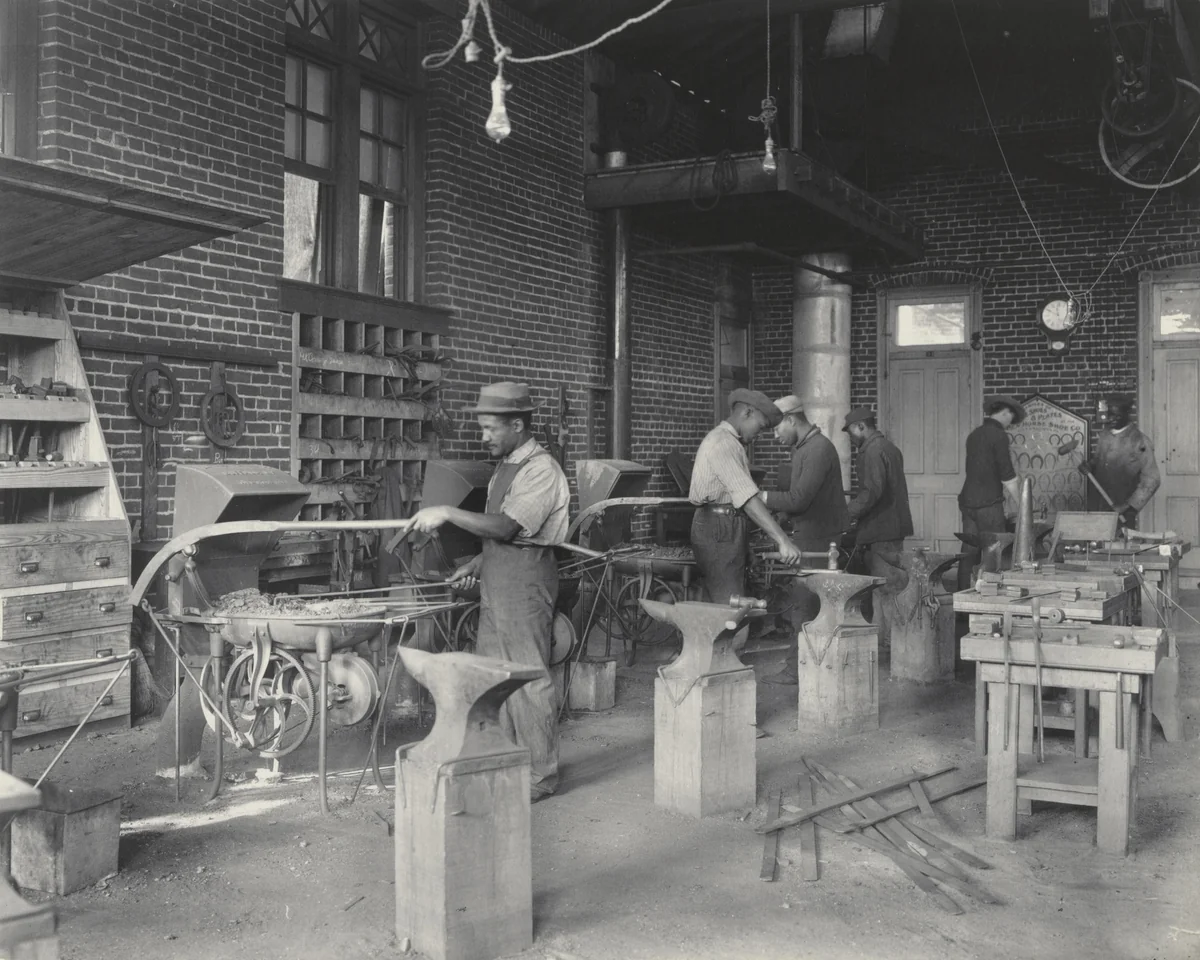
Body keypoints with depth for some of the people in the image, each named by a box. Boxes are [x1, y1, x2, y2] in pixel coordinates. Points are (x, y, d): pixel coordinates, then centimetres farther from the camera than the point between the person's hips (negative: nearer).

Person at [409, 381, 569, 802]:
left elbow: (506, 527, -24)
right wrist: (478, 563, 11)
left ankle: (540, 775, 8)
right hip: (497, 580, 10)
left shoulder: (541, 469, -15)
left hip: (525, 580, -10)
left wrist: (447, 513, -23)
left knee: (529, 677, -3)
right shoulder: (506, 466, 15)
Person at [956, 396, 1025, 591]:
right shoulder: (999, 436, -9)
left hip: (968, 501, 7)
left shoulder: (974, 434, 13)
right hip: (989, 503, -7)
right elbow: (1008, 476, -11)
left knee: (969, 553, 7)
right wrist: (1020, 504, -1)